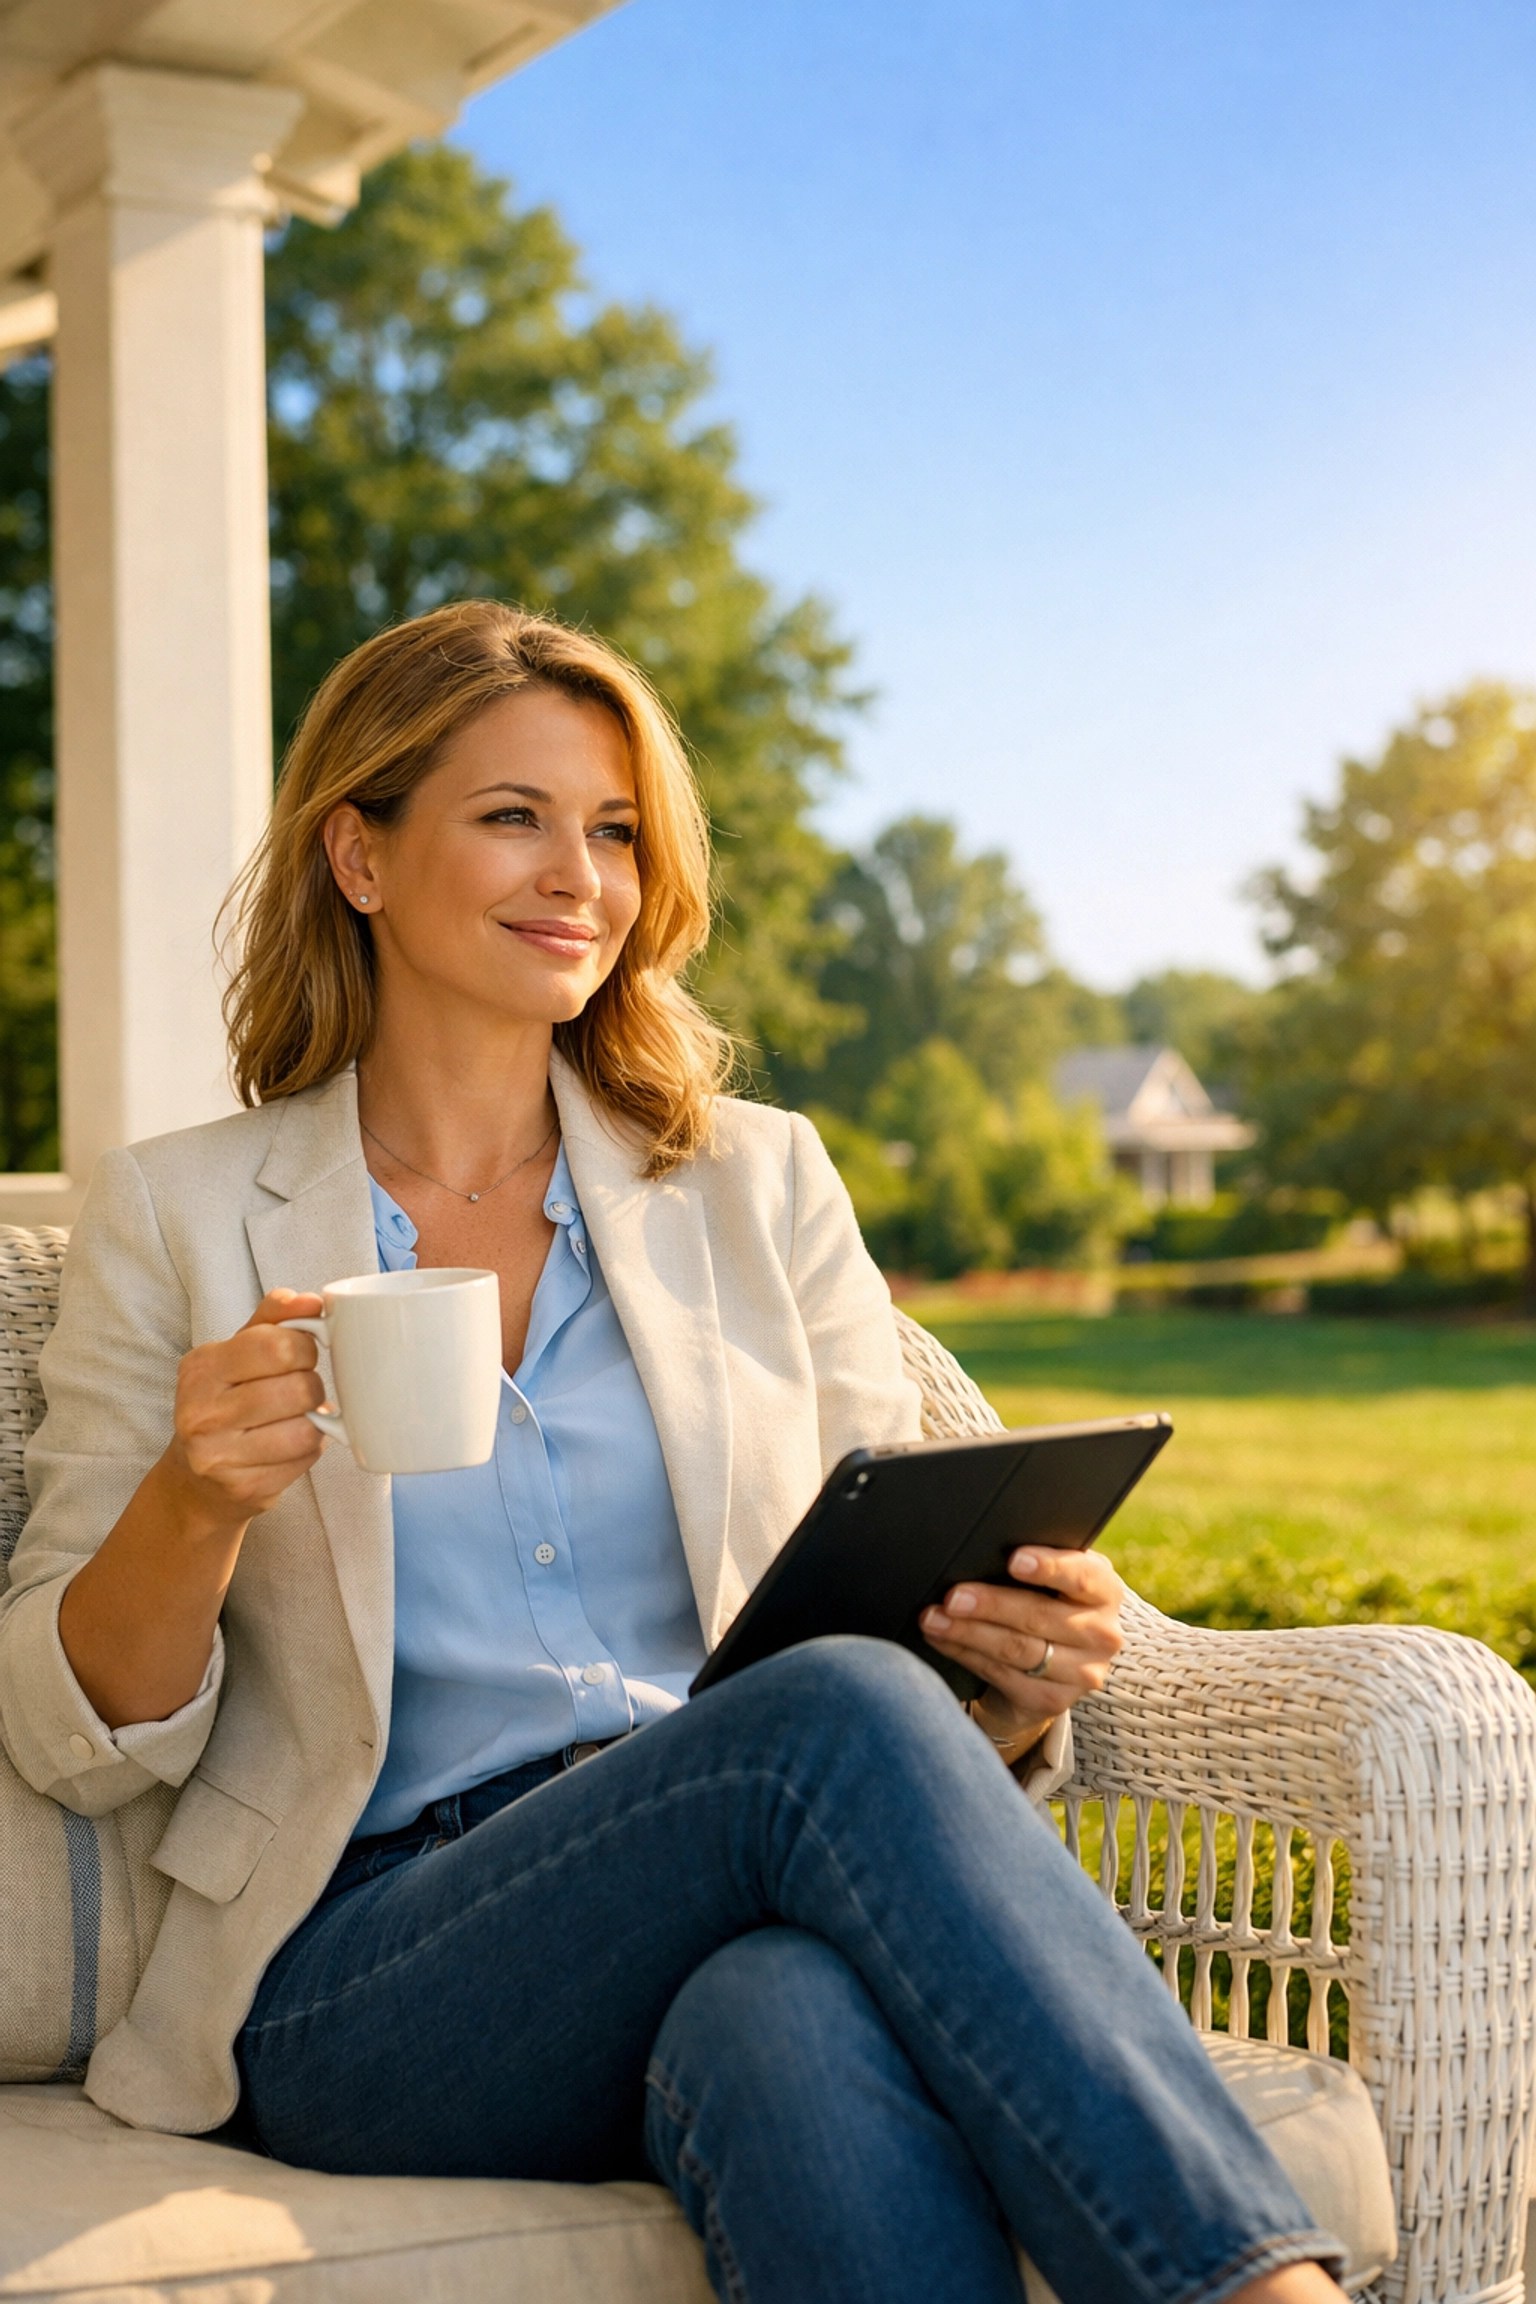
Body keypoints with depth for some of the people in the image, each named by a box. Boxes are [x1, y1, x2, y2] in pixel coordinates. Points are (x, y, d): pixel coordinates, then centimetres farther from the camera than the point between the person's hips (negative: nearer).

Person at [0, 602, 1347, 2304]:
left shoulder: (759, 1182, 16)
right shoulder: (176, 1219, 9)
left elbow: (900, 1604, 15)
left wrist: (1017, 1679, -10)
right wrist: (195, 1507, -15)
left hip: (739, 1932, 2)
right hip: (367, 1992, -1)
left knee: (793, 2021, -38)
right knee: (833, 1713, -33)